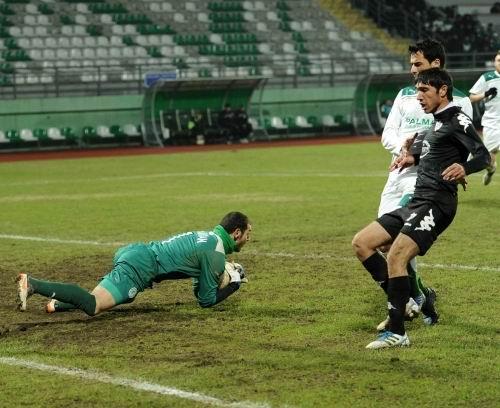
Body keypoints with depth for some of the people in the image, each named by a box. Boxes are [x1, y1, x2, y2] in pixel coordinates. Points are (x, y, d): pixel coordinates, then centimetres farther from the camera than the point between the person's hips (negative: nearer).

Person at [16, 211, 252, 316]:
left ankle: (62, 302, 6)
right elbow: (206, 300, 0)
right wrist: (234, 284, 13)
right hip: (140, 266, -9)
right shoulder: (216, 253, -4)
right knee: (92, 306, -20)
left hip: (131, 252, 9)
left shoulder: (207, 236, 24)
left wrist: (223, 273, 22)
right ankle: (33, 285, -25)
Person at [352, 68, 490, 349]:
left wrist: (464, 168, -38)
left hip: (436, 204, -10)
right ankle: (404, 302, 7)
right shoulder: (436, 123, 21)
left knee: (396, 256, -23)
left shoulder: (457, 120, -7)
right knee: (361, 243, 7)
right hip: (416, 202, 10)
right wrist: (411, 157, 16)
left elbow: (484, 156, -18)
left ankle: (397, 334, -20)